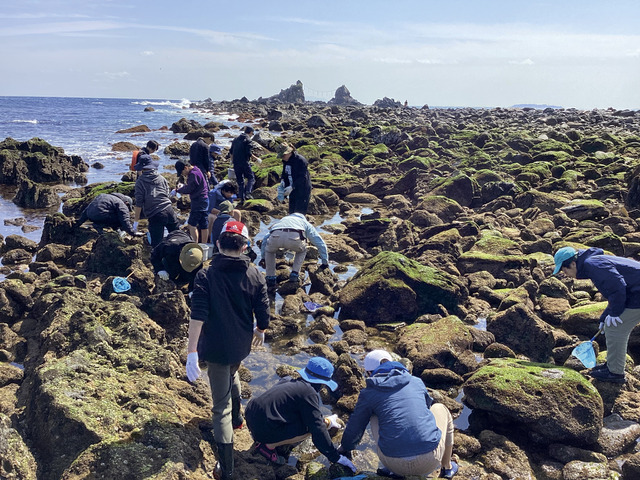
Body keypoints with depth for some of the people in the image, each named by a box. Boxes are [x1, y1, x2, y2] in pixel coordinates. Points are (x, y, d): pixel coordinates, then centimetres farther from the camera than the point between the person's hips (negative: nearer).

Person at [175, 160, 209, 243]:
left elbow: (189, 189, -15)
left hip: (198, 201, -10)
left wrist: (177, 190, -1)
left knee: (191, 224, -8)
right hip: (203, 200, 10)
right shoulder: (195, 171, 15)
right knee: (203, 225, 11)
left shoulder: (194, 174, -16)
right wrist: (183, 186, 6)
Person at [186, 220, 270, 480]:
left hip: (216, 347, -3)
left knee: (222, 405, 4)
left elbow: (197, 314, -24)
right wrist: (260, 331, 20)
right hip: (241, 345, 4)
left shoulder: (206, 275, -15)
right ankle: (236, 416, 57)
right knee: (232, 373, 36)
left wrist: (192, 353, -25)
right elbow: (263, 311, -1)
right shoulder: (254, 274, -7)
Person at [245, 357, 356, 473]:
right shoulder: (309, 393, -11)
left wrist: (325, 421, 40)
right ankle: (268, 446, -2)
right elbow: (318, 430, -11)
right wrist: (336, 457, -3)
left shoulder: (288, 380, 15)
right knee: (311, 426, -6)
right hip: (263, 429, -9)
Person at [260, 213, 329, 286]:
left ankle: (270, 278, 25)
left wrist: (264, 258, 55)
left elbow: (265, 239, 47)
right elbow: (320, 243, 42)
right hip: (294, 237, -2)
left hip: (276, 236, 2)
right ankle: (294, 274, 22)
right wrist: (325, 262, 51)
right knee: (302, 250, 34)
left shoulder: (282, 220, 47)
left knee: (269, 251, 36)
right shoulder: (306, 224, 41)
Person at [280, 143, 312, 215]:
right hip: (293, 191, 8)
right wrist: (283, 180, -5)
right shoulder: (285, 161, 4)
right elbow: (284, 173, 17)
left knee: (299, 212, -8)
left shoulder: (300, 160, -20)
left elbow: (302, 177, -23)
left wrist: (292, 187, -29)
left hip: (302, 191, -8)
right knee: (291, 212, 13)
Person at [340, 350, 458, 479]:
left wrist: (344, 449, 38)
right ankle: (447, 467, 35)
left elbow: (354, 428, 16)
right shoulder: (417, 382, 13)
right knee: (440, 408, 30)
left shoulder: (369, 393, 6)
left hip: (397, 464, -1)